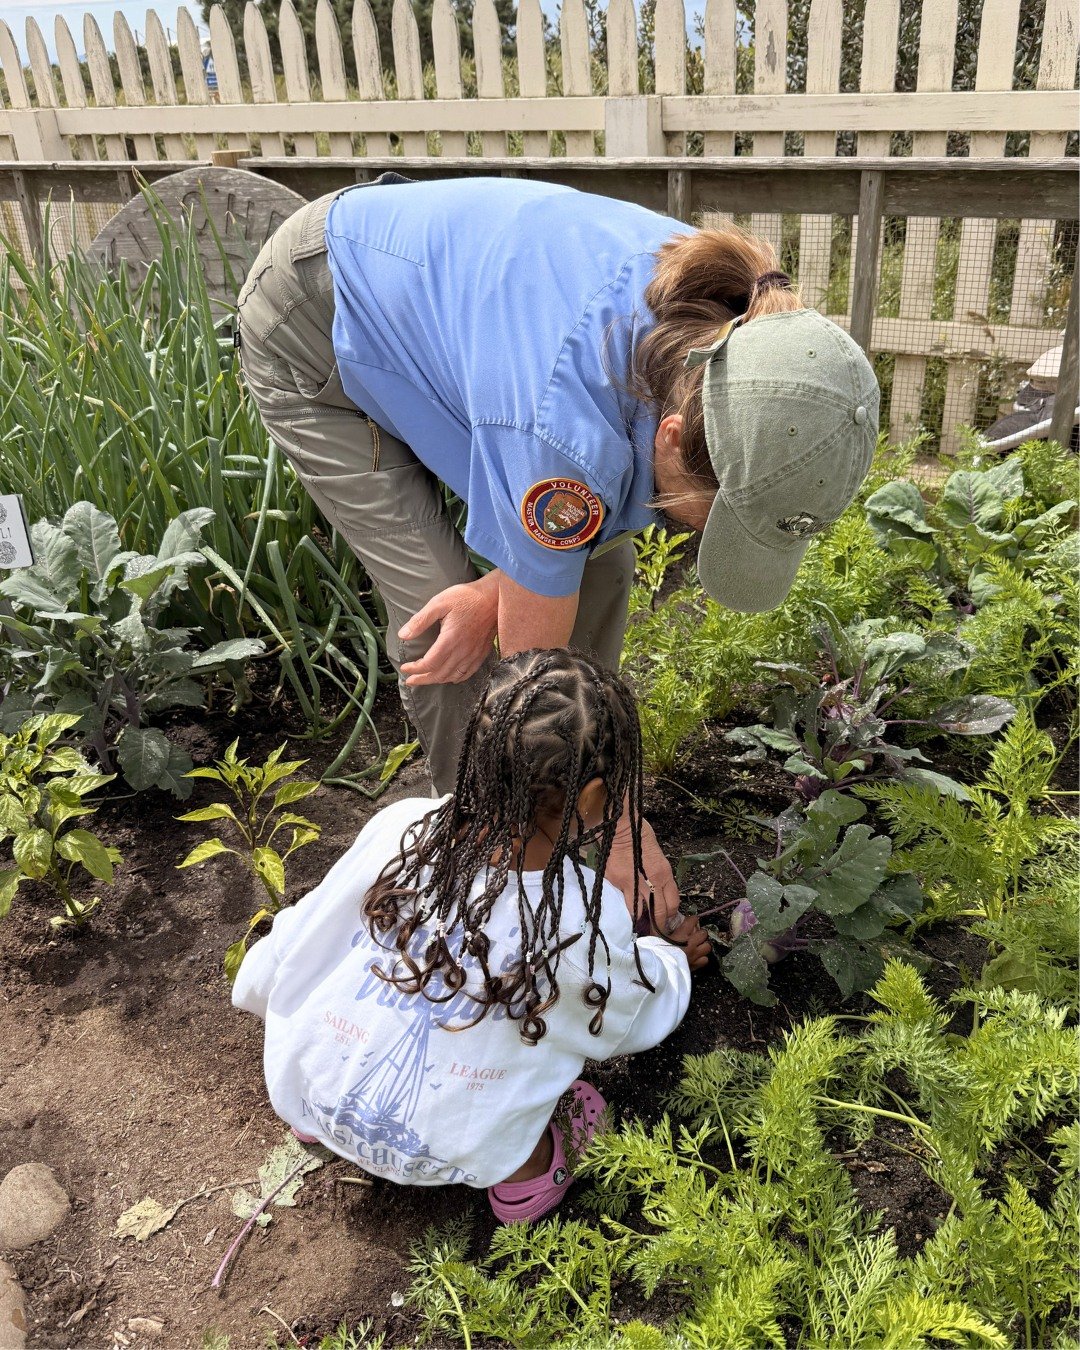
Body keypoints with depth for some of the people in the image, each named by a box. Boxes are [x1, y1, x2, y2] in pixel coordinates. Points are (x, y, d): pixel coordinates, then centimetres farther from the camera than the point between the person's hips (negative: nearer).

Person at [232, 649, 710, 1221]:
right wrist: (673, 958, 19)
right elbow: (629, 1022, -1)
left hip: (303, 1093, 3)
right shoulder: (587, 919, -24)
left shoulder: (399, 828, -19)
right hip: (436, 1154, -2)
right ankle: (528, 1166, 16)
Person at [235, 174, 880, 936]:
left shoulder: (733, 321, -23)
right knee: (439, 608, -17)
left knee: (596, 565, -2)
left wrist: (503, 584, -21)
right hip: (313, 335, -6)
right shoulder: (567, 431, -43)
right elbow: (533, 658, -27)